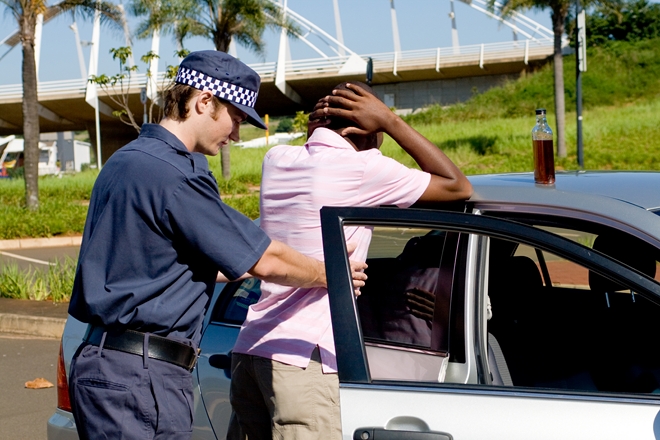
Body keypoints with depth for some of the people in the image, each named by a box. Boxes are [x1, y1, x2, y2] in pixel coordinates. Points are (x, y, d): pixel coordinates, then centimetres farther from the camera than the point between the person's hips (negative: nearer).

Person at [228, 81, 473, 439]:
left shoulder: (276, 160, 11)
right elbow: (458, 187, 0)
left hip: (250, 348, 7)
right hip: (303, 359, -7)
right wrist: (390, 122, 1)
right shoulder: (360, 169, -9)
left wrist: (317, 130, 14)